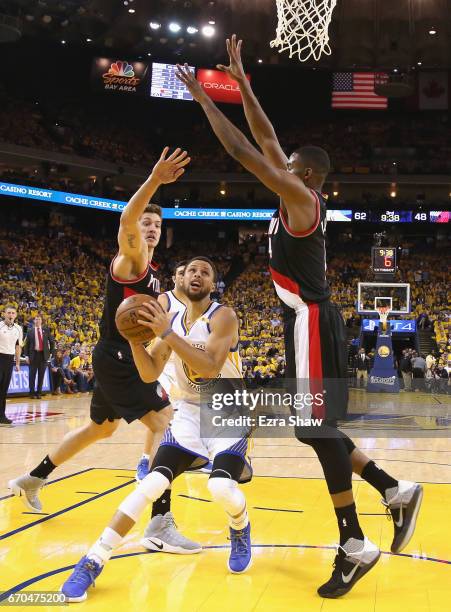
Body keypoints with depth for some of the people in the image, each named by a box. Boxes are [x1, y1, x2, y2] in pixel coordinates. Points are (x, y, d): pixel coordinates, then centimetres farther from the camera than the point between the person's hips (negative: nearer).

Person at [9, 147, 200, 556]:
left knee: (100, 428, 24)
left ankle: (32, 480, 41)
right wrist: (153, 181, -48)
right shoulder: (131, 258, -10)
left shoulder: (151, 272, 18)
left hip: (124, 358, 10)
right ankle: (162, 522, -18)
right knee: (165, 424, -19)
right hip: (117, 357, -10)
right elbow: (126, 220, -34)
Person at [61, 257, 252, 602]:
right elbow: (150, 374, 3)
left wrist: (166, 333, -33)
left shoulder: (223, 317, -15)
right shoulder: (171, 321, 3)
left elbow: (210, 366, -30)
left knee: (222, 487, -26)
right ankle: (93, 562, -8)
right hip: (190, 414, 4)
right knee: (152, 482, -12)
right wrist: (135, 337, -13)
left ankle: (240, 532, 11)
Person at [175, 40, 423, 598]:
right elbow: (265, 138, 21)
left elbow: (243, 151, -16)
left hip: (312, 324, -10)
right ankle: (396, 491, 19)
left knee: (318, 429, -6)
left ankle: (354, 547, 3)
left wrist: (202, 97, -8)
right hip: (307, 324, 10)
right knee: (313, 428, 14)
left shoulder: (300, 196, -10)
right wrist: (240, 81, 22)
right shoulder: (299, 197, 15)